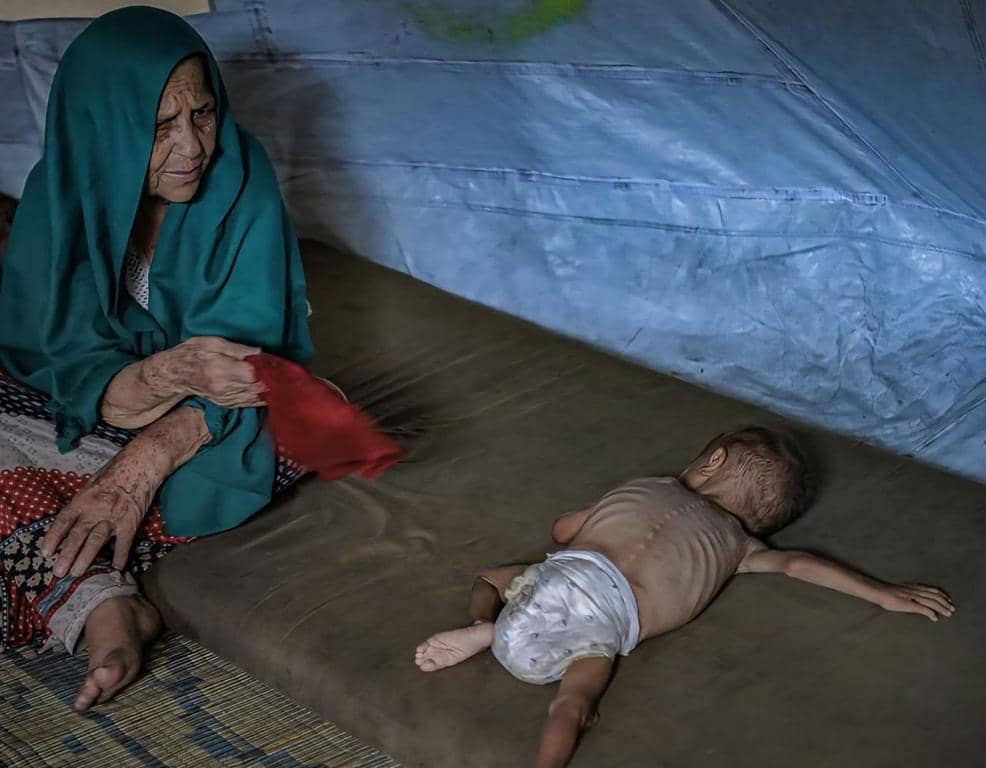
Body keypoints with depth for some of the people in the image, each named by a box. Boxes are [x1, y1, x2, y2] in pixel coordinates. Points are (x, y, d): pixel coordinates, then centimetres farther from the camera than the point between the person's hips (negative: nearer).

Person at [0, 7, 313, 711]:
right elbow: (79, 379, -20)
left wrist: (136, 471, -40)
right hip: (98, 419, 2)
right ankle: (104, 605, -35)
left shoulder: (243, 191, -20)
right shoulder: (61, 198, -15)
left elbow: (242, 358, -24)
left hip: (224, 424, -1)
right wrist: (173, 372, -43)